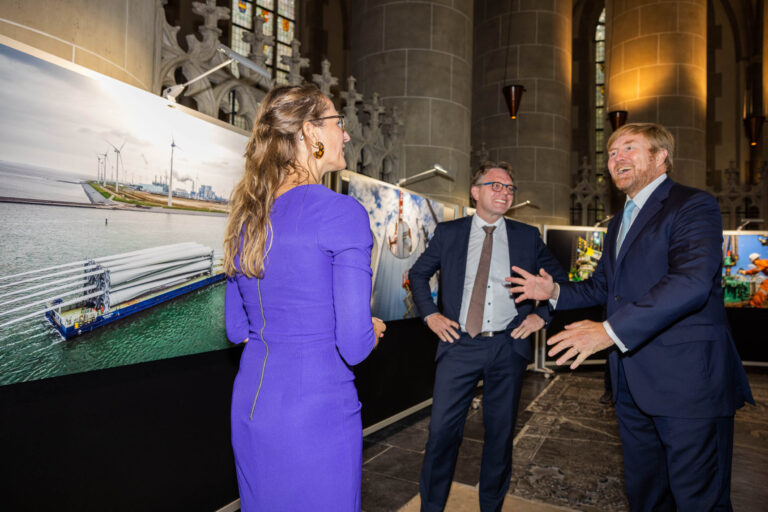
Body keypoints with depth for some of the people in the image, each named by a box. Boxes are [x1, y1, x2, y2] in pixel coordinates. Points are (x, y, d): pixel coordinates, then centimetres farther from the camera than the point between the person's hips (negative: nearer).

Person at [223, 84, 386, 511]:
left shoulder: (248, 216, 3)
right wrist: (373, 330, 0)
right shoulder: (342, 213, -18)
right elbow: (354, 345, -20)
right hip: (317, 410, -6)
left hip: (250, 405, 7)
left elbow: (238, 329, 9)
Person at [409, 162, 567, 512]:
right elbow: (418, 273, 12)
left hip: (508, 347, 2)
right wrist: (430, 314, 1)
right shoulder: (448, 232, 4)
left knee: (501, 433, 12)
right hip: (459, 345, -1)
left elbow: (559, 279, 15)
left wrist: (542, 315, 2)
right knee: (442, 431, 0)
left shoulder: (527, 236, 6)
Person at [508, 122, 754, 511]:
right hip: (632, 384, 8)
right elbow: (602, 287, 23)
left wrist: (611, 330, -31)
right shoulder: (619, 223, 18)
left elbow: (692, 281, -26)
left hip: (688, 381, -8)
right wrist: (554, 291, 7)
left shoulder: (694, 206, -10)